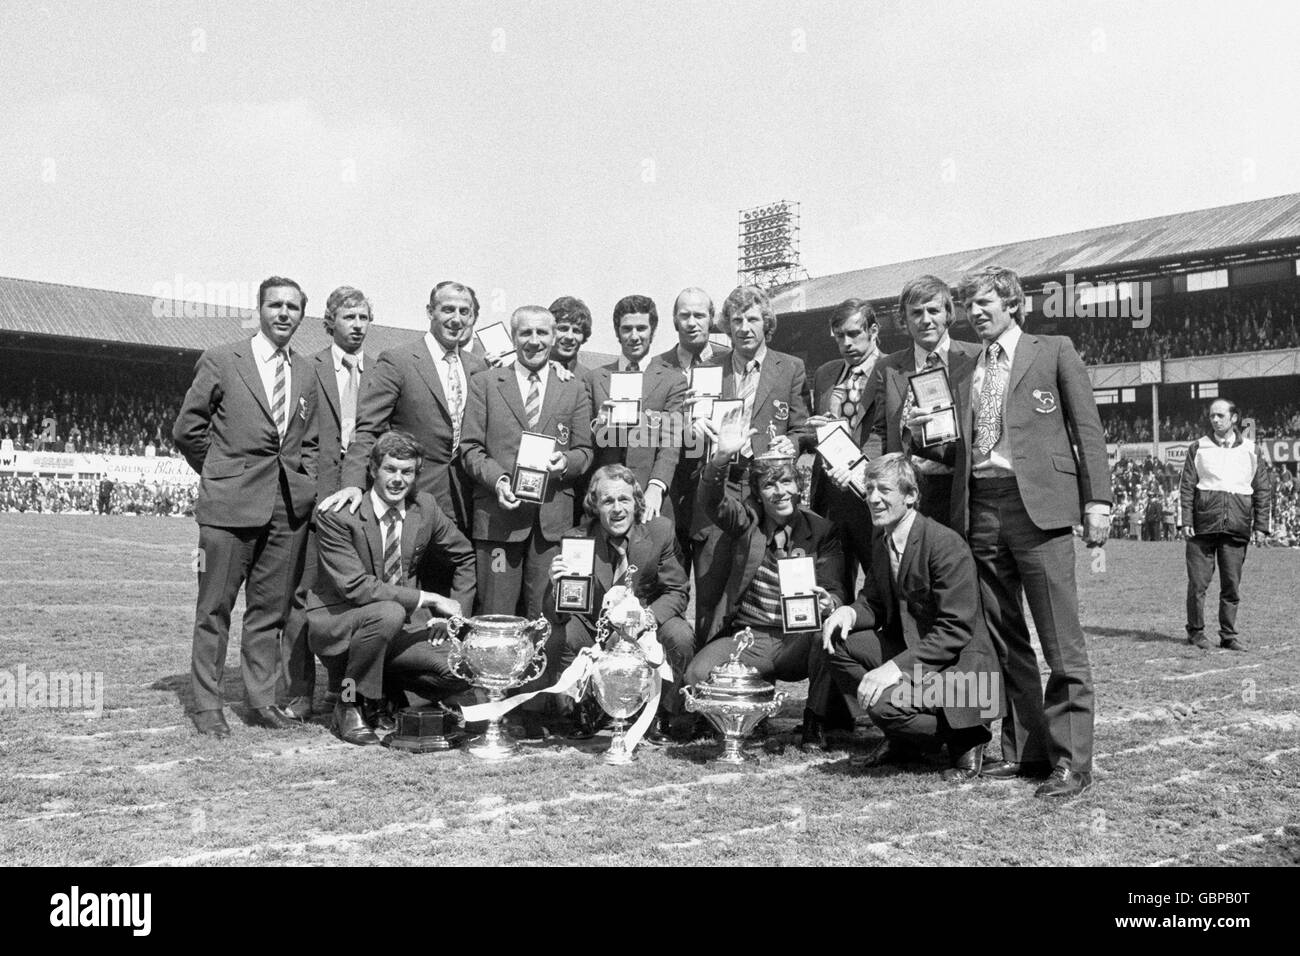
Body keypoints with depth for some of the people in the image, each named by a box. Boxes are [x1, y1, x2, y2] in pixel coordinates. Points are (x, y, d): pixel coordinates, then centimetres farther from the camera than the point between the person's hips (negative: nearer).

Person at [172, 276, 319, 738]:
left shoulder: (306, 374, 13)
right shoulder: (221, 361, 0)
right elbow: (187, 428, 3)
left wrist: (305, 482, 7)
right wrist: (220, 474, 5)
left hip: (289, 507, 4)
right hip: (230, 504, -4)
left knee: (271, 608, 9)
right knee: (214, 608, 2)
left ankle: (262, 700, 19)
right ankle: (206, 704, 12)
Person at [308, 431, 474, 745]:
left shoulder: (425, 507, -1)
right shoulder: (337, 516, -17)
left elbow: (466, 558, 13)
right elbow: (355, 587, -24)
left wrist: (455, 612, 1)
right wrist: (429, 599, -24)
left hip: (403, 625, 5)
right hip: (335, 625, -4)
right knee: (388, 613, -37)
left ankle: (381, 690, 11)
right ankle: (349, 704, -13)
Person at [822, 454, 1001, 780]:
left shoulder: (946, 544, -21)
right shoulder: (881, 539, 5)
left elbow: (956, 630, -24)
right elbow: (874, 602, 13)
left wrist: (897, 667, -30)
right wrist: (850, 612, -12)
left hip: (959, 667, -9)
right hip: (908, 651, 9)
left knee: (885, 702, -30)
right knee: (837, 642, -5)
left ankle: (963, 740, 2)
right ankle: (904, 740, 10)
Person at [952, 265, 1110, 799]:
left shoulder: (1054, 352, 7)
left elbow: (1088, 428, 2)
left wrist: (1097, 500, -7)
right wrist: (959, 509, 7)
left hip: (1038, 504, -5)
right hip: (980, 508, 5)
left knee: (1061, 641, -5)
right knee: (1003, 640, 9)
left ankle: (1071, 760, 1)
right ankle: (1023, 749, 18)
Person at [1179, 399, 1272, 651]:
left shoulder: (1250, 450, 10)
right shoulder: (1198, 448, 7)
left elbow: (1263, 490, 10)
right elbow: (1186, 486, 4)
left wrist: (1261, 526, 3)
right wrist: (1186, 521, -5)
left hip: (1237, 527, 1)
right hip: (1203, 525, -1)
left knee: (1232, 585, 4)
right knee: (1198, 582, -1)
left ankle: (1228, 635, 14)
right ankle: (1196, 632, 11)